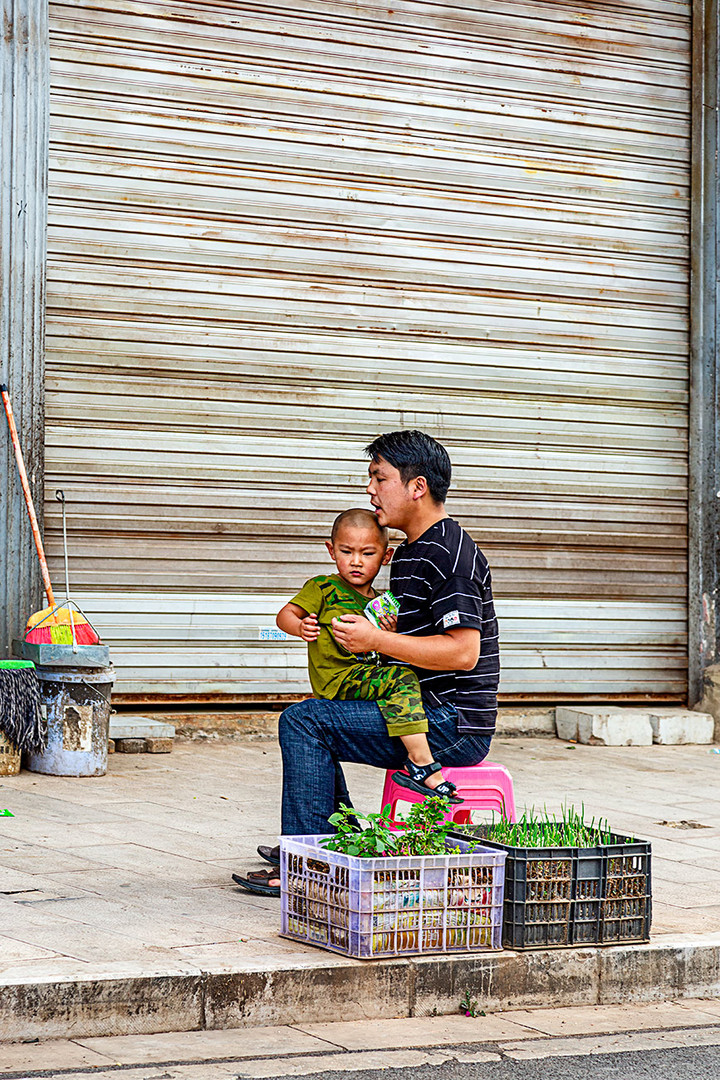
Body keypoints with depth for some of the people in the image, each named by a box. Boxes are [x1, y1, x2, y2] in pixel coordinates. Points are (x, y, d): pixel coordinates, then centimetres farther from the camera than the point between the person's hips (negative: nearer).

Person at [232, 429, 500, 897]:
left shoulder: (450, 552, -16)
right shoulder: (410, 552, 17)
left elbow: (463, 651, -24)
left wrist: (376, 640, -21)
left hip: (454, 725, -11)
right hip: (425, 710, 11)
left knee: (303, 722, -16)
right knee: (310, 715, 22)